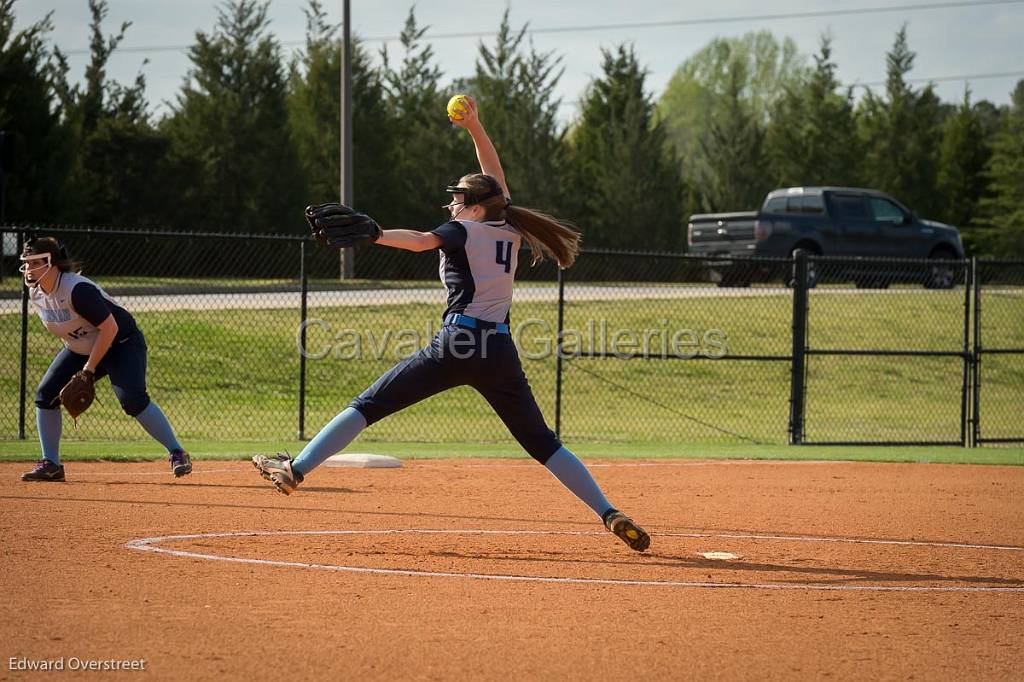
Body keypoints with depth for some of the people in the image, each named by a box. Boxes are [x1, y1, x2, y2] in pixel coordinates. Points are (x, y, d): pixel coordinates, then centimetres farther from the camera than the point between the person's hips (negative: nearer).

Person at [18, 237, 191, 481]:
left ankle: (177, 453, -16)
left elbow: (110, 328, -29)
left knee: (133, 399, -26)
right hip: (79, 349, 8)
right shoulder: (35, 293, -6)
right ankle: (50, 464, 4)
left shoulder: (78, 290, -31)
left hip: (122, 344, -8)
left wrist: (88, 370, -26)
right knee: (46, 394, -5)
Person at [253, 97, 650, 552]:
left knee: (369, 405, 1)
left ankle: (296, 469, -4)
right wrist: (475, 128, 30)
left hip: (457, 346, -5)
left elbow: (420, 241, -19)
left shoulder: (464, 231, 1)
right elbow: (494, 176, 30)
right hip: (501, 352, 5)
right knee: (542, 443, 11)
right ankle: (609, 513, -2)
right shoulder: (510, 228, 16)